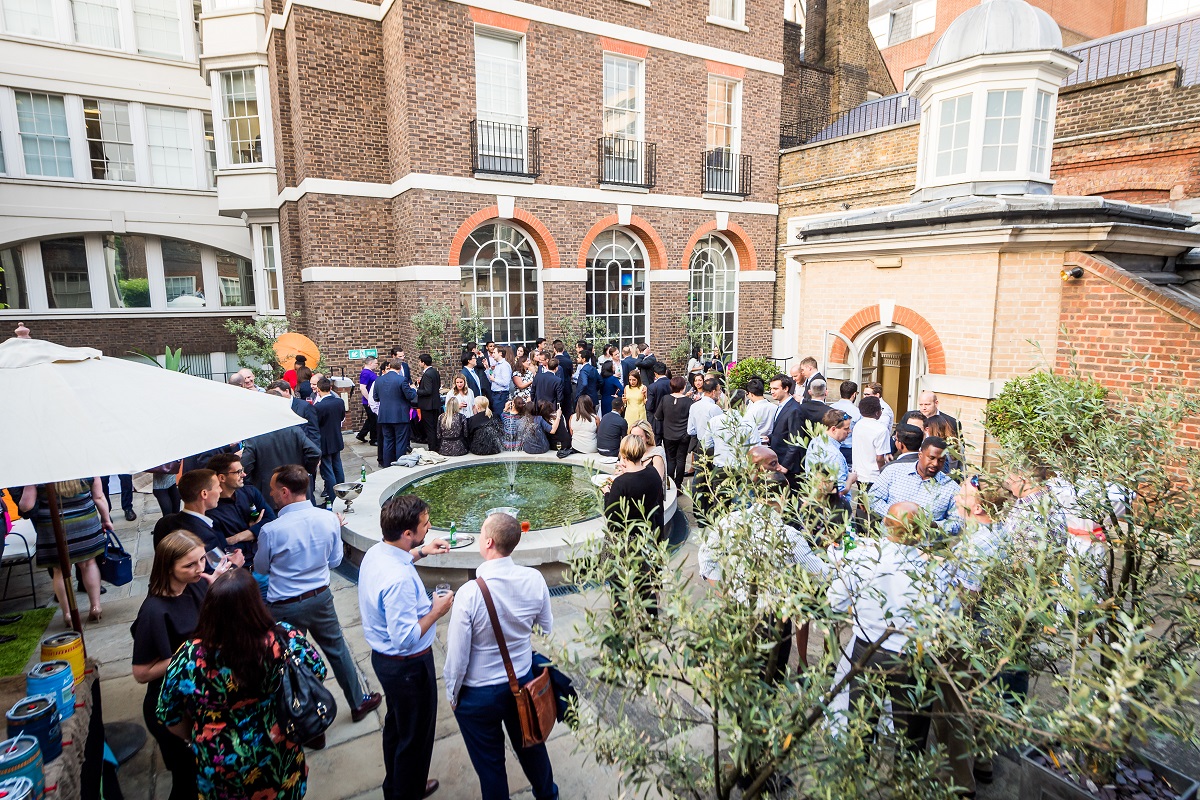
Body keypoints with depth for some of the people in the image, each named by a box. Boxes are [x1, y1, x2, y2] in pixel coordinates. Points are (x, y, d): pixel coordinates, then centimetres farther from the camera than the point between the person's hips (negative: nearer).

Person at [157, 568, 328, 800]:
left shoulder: (190, 656, -25)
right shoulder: (285, 640, -28)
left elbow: (168, 716, -8)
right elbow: (318, 672, -11)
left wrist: (195, 739, 11)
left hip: (219, 763, 1)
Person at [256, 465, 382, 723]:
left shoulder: (271, 530, -22)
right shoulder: (329, 519, -12)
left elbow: (260, 569, -2)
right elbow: (335, 560, 1)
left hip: (285, 608, -3)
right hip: (320, 597, 4)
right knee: (337, 649, 22)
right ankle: (358, 703, 36)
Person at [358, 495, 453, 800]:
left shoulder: (376, 551, -8)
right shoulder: (399, 580, -37)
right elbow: (406, 638, -33)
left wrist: (421, 552, 11)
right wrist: (436, 611, -21)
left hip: (384, 657, 10)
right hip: (408, 666, -10)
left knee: (397, 724, 30)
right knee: (416, 735, 15)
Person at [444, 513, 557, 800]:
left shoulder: (470, 593, -30)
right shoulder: (534, 579, -18)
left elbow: (457, 654, -20)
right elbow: (546, 631, -2)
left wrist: (452, 693, -2)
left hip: (479, 694, -5)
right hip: (524, 681, 5)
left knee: (489, 761, 20)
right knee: (530, 744, 30)